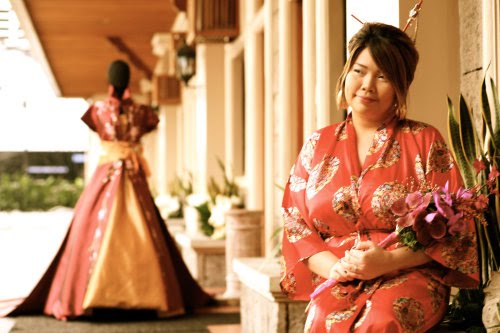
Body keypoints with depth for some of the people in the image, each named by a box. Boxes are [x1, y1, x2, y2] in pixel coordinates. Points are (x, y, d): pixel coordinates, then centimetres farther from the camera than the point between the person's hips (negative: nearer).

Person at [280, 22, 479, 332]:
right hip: (337, 282, 2)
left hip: (409, 274, -1)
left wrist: (389, 261, -14)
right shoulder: (318, 145, 15)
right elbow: (295, 224, 11)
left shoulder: (424, 141, 7)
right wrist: (333, 266, -9)